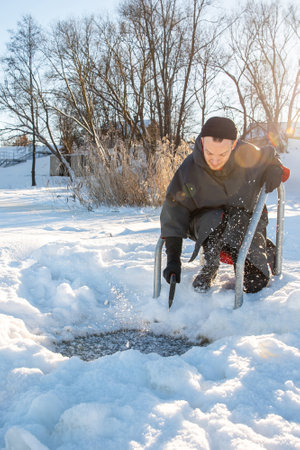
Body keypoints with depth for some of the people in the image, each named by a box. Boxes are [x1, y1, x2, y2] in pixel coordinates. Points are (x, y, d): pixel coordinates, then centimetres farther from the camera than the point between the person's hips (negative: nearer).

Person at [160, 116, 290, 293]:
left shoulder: (249, 154, -17)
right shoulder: (189, 170, -21)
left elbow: (269, 155, 9)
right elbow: (174, 216, -17)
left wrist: (276, 169, -15)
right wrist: (173, 260, -21)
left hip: (247, 221, 1)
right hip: (207, 224, -1)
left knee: (255, 284, -13)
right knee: (215, 219, -38)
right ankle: (209, 268, -14)